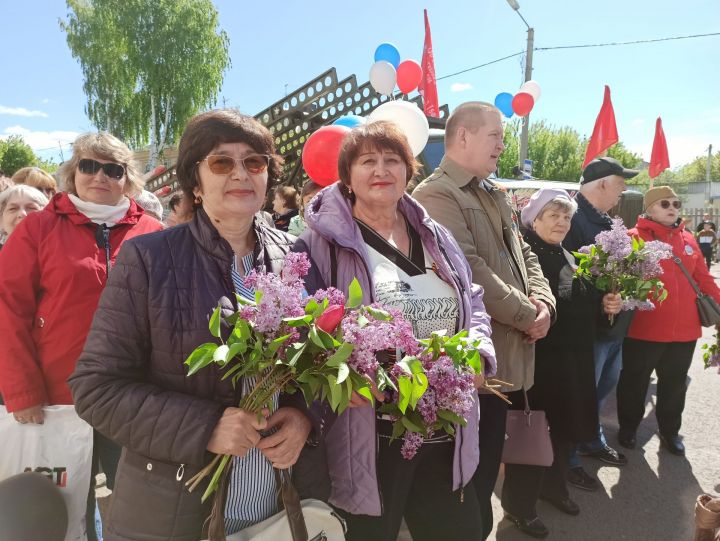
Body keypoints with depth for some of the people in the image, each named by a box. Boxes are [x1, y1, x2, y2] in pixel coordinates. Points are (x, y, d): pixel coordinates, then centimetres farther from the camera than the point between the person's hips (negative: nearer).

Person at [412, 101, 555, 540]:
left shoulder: (495, 195, 15)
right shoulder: (435, 194, -14)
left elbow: (523, 252, 16)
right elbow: (469, 270, -23)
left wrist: (543, 302, -3)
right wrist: (527, 316, -15)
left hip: (506, 351, 9)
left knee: (490, 456, 21)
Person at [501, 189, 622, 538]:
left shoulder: (568, 257, 13)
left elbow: (583, 302, 19)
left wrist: (606, 303, 2)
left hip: (574, 358, 8)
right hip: (540, 359, -8)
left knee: (564, 425, 19)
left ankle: (553, 486, 41)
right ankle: (519, 503, 20)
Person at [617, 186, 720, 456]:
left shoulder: (688, 239, 11)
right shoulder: (634, 237, -6)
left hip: (684, 329, 5)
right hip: (644, 329, -4)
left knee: (675, 383, 17)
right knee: (635, 382, 11)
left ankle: (669, 430, 36)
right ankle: (628, 426, 31)